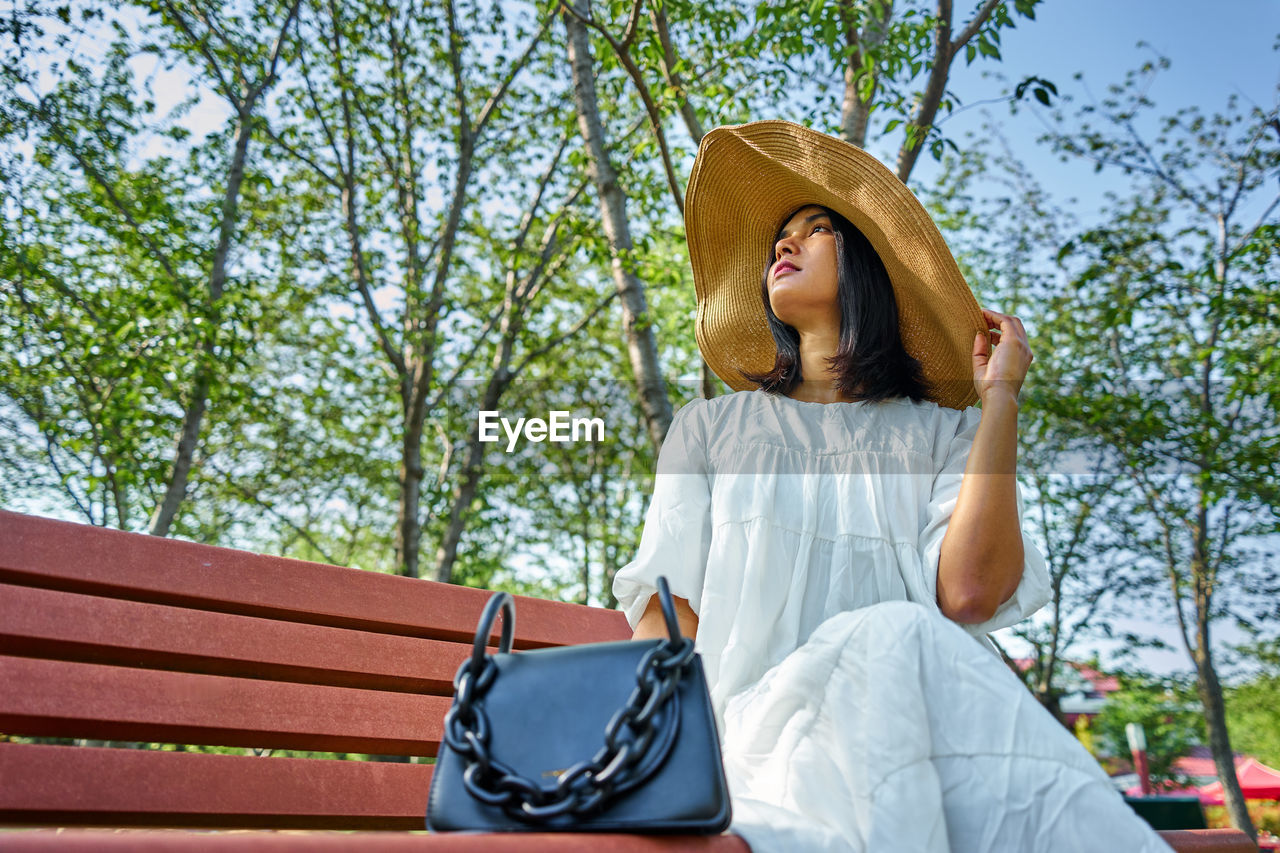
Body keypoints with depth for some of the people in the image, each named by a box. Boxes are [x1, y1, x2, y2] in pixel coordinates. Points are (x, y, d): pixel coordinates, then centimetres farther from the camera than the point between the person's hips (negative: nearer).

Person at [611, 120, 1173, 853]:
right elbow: (665, 608, 8)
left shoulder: (944, 434, 14)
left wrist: (1000, 398, 2)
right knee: (896, 636, -32)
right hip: (761, 720, 1)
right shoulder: (710, 429, 18)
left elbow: (969, 593, -7)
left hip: (925, 728, 0)